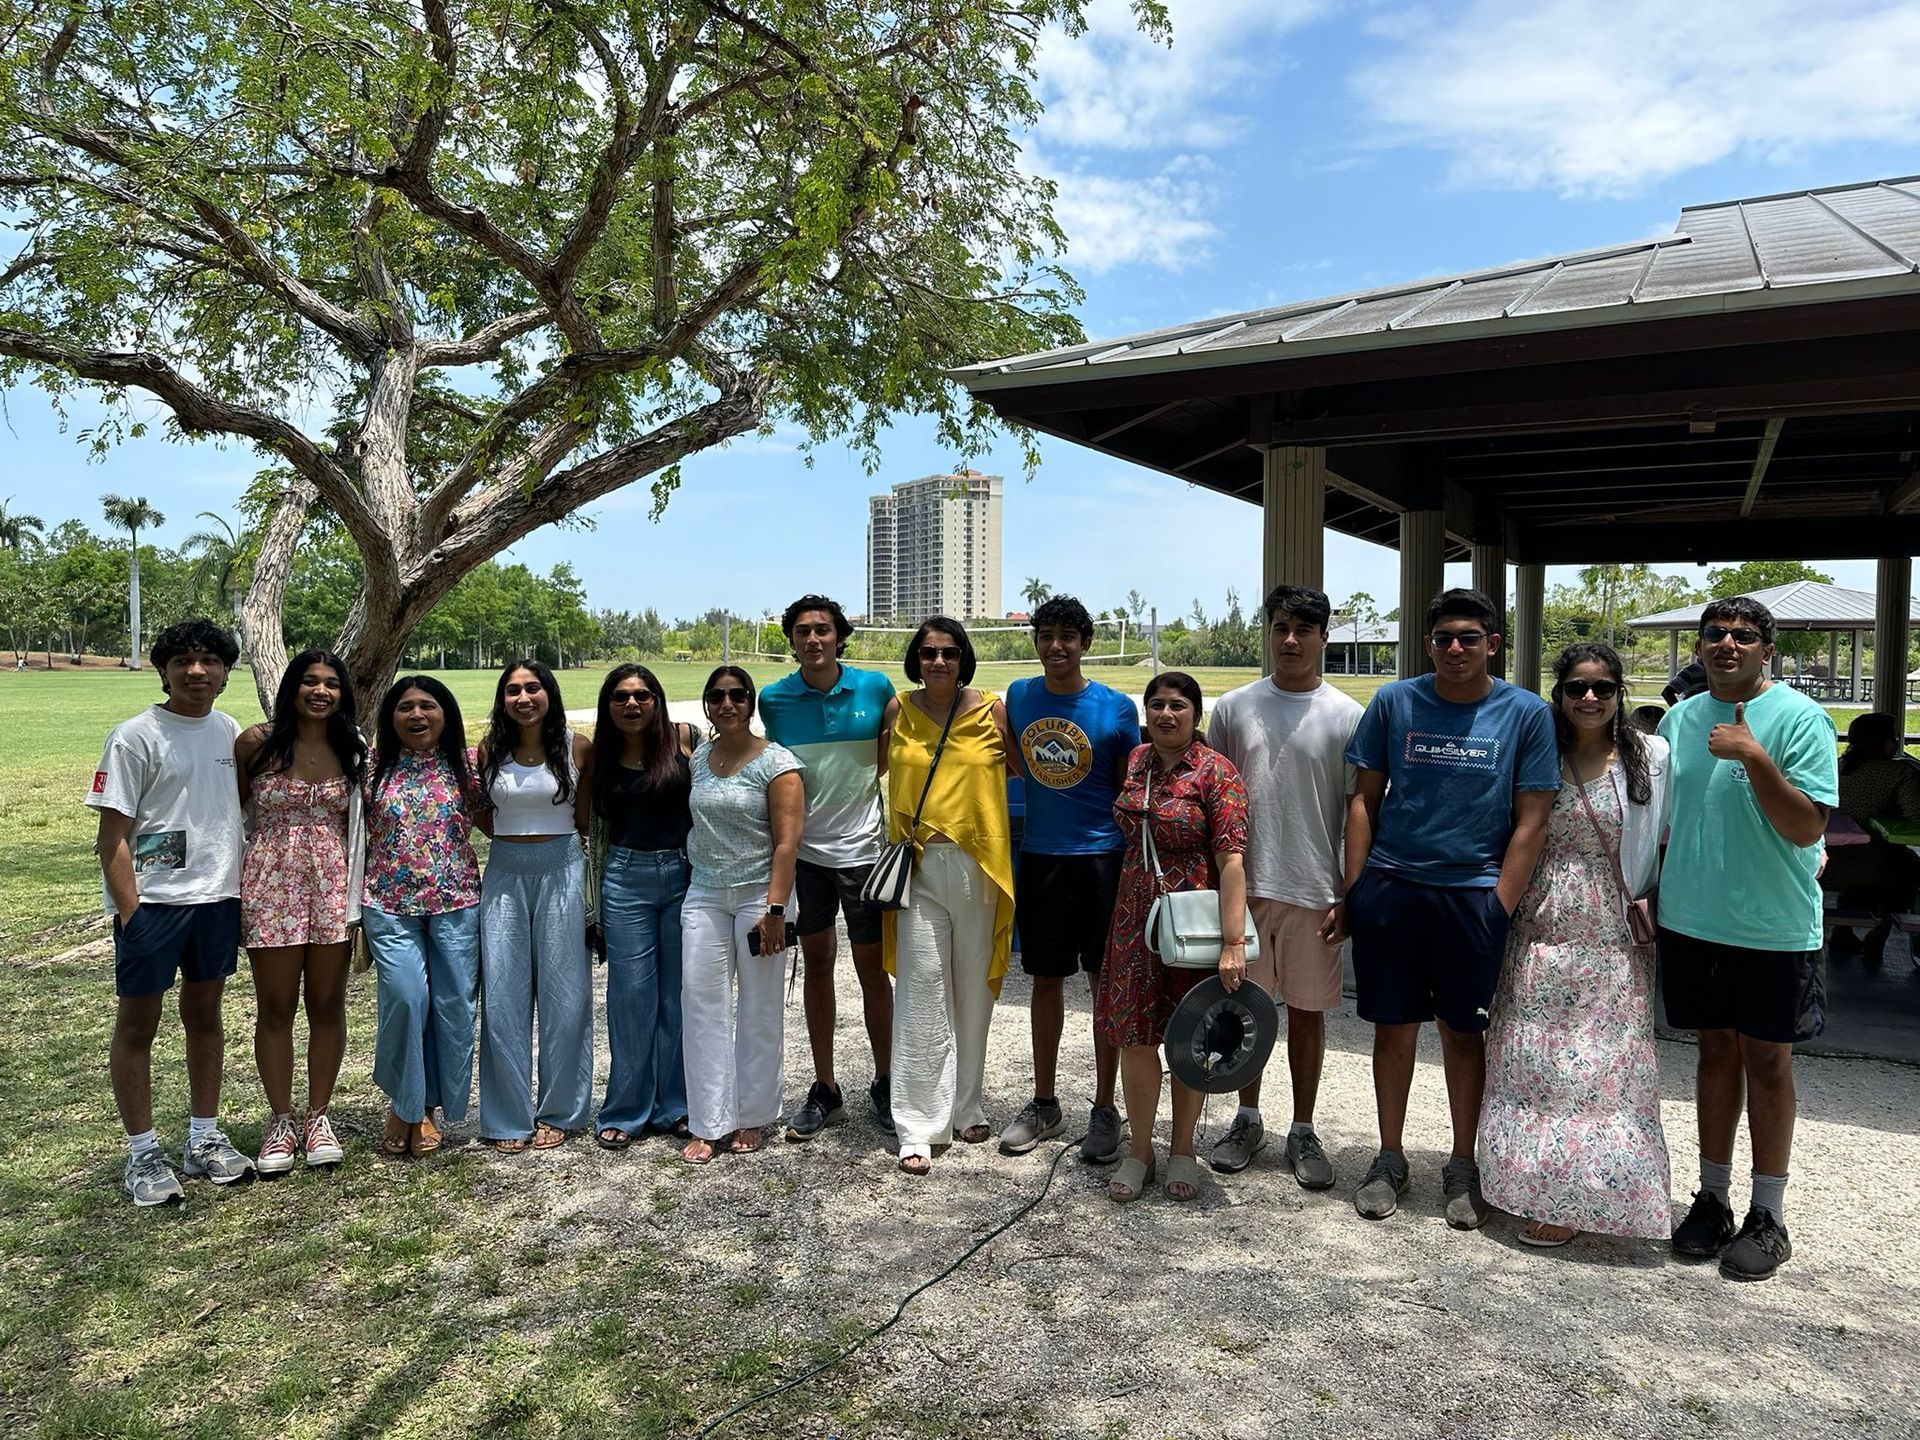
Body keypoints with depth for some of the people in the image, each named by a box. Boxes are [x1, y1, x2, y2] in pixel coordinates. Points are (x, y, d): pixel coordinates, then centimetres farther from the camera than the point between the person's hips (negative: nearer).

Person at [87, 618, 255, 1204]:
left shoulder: (230, 731, 6)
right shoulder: (135, 737, -9)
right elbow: (112, 834, -10)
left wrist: (243, 890, 10)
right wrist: (129, 911, -16)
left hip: (218, 895, 5)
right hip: (152, 899, -5)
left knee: (205, 1013, 14)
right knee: (138, 1023, 6)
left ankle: (203, 1139, 26)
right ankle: (142, 1154, 17)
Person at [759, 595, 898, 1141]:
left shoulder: (875, 687, -5)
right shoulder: (774, 699, -2)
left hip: (862, 849, -2)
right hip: (804, 851, 2)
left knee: (872, 970, 4)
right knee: (816, 965, 11)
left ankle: (884, 1084, 22)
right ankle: (825, 1090, 24)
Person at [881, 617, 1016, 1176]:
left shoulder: (991, 710, 1)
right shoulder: (898, 709, 4)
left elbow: (1017, 767, 13)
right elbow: (883, 765, 14)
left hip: (977, 865, 1)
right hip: (919, 865, -1)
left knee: (974, 990, 10)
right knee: (921, 994, -4)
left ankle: (968, 1107, 27)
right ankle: (917, 1128, 3)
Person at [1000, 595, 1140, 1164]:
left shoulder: (1116, 708, -7)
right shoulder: (1019, 696, 3)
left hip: (1102, 856, -3)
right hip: (1040, 856, 3)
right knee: (1046, 979, 11)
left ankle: (1105, 1110, 16)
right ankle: (1044, 1104, 24)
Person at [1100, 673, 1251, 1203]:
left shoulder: (1216, 771, -11)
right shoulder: (1135, 761, 6)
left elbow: (1231, 859, -18)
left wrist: (1233, 943, -24)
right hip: (1135, 918, 4)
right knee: (1134, 1035, 7)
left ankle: (1182, 1149, 27)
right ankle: (1139, 1149, 24)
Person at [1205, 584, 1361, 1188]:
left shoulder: (1345, 716, -2)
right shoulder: (1233, 707, 3)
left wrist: (1349, 896, -5)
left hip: (1314, 891, -1)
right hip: (1243, 885, 2)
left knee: (1307, 1009, 9)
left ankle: (1303, 1131, 24)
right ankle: (1248, 1120, 28)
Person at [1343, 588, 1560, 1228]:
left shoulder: (1527, 714, -1)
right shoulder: (1394, 703, 2)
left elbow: (1531, 822, -1)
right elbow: (1364, 798, 6)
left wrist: (1499, 910, -7)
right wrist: (1353, 890, 0)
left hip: (1474, 894, -1)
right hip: (1389, 888, 1)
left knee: (1463, 1032, 10)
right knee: (1393, 1026, 9)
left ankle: (1462, 1167, 26)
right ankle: (1389, 1160, 25)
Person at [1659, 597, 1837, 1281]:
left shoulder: (1799, 718, -10)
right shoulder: (1679, 719, 6)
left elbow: (1807, 828, -17)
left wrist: (1753, 755, -26)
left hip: (1773, 926, -4)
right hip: (1692, 919, 4)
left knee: (1766, 1060, 6)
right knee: (1716, 1051, 14)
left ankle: (1768, 1217, 20)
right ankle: (1712, 1197, 25)